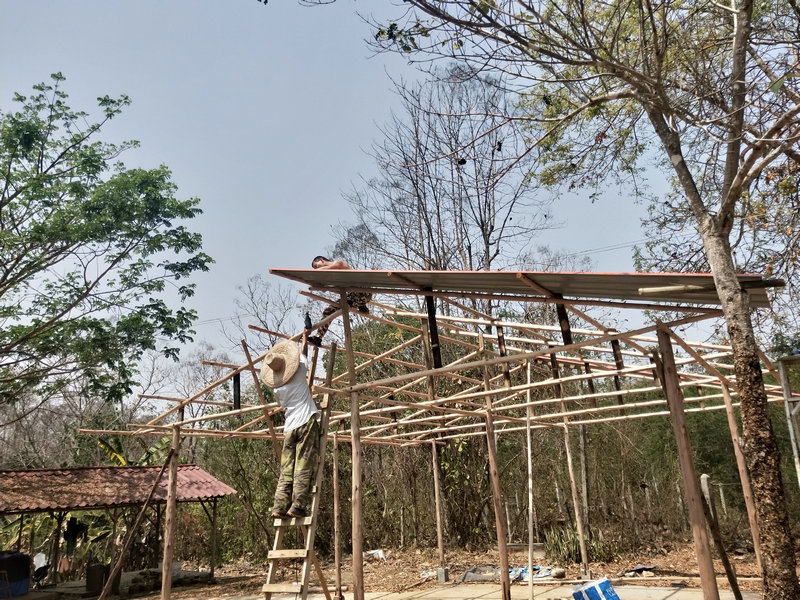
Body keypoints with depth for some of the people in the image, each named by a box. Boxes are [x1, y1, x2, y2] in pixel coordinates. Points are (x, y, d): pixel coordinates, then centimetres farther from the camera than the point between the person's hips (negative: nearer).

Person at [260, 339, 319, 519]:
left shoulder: (277, 389, 8)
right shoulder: (299, 373, -1)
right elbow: (303, 358, 20)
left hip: (289, 428, 4)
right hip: (307, 423, -4)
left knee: (286, 470, 7)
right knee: (304, 467, -6)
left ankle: (279, 507, 3)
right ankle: (298, 506, -10)